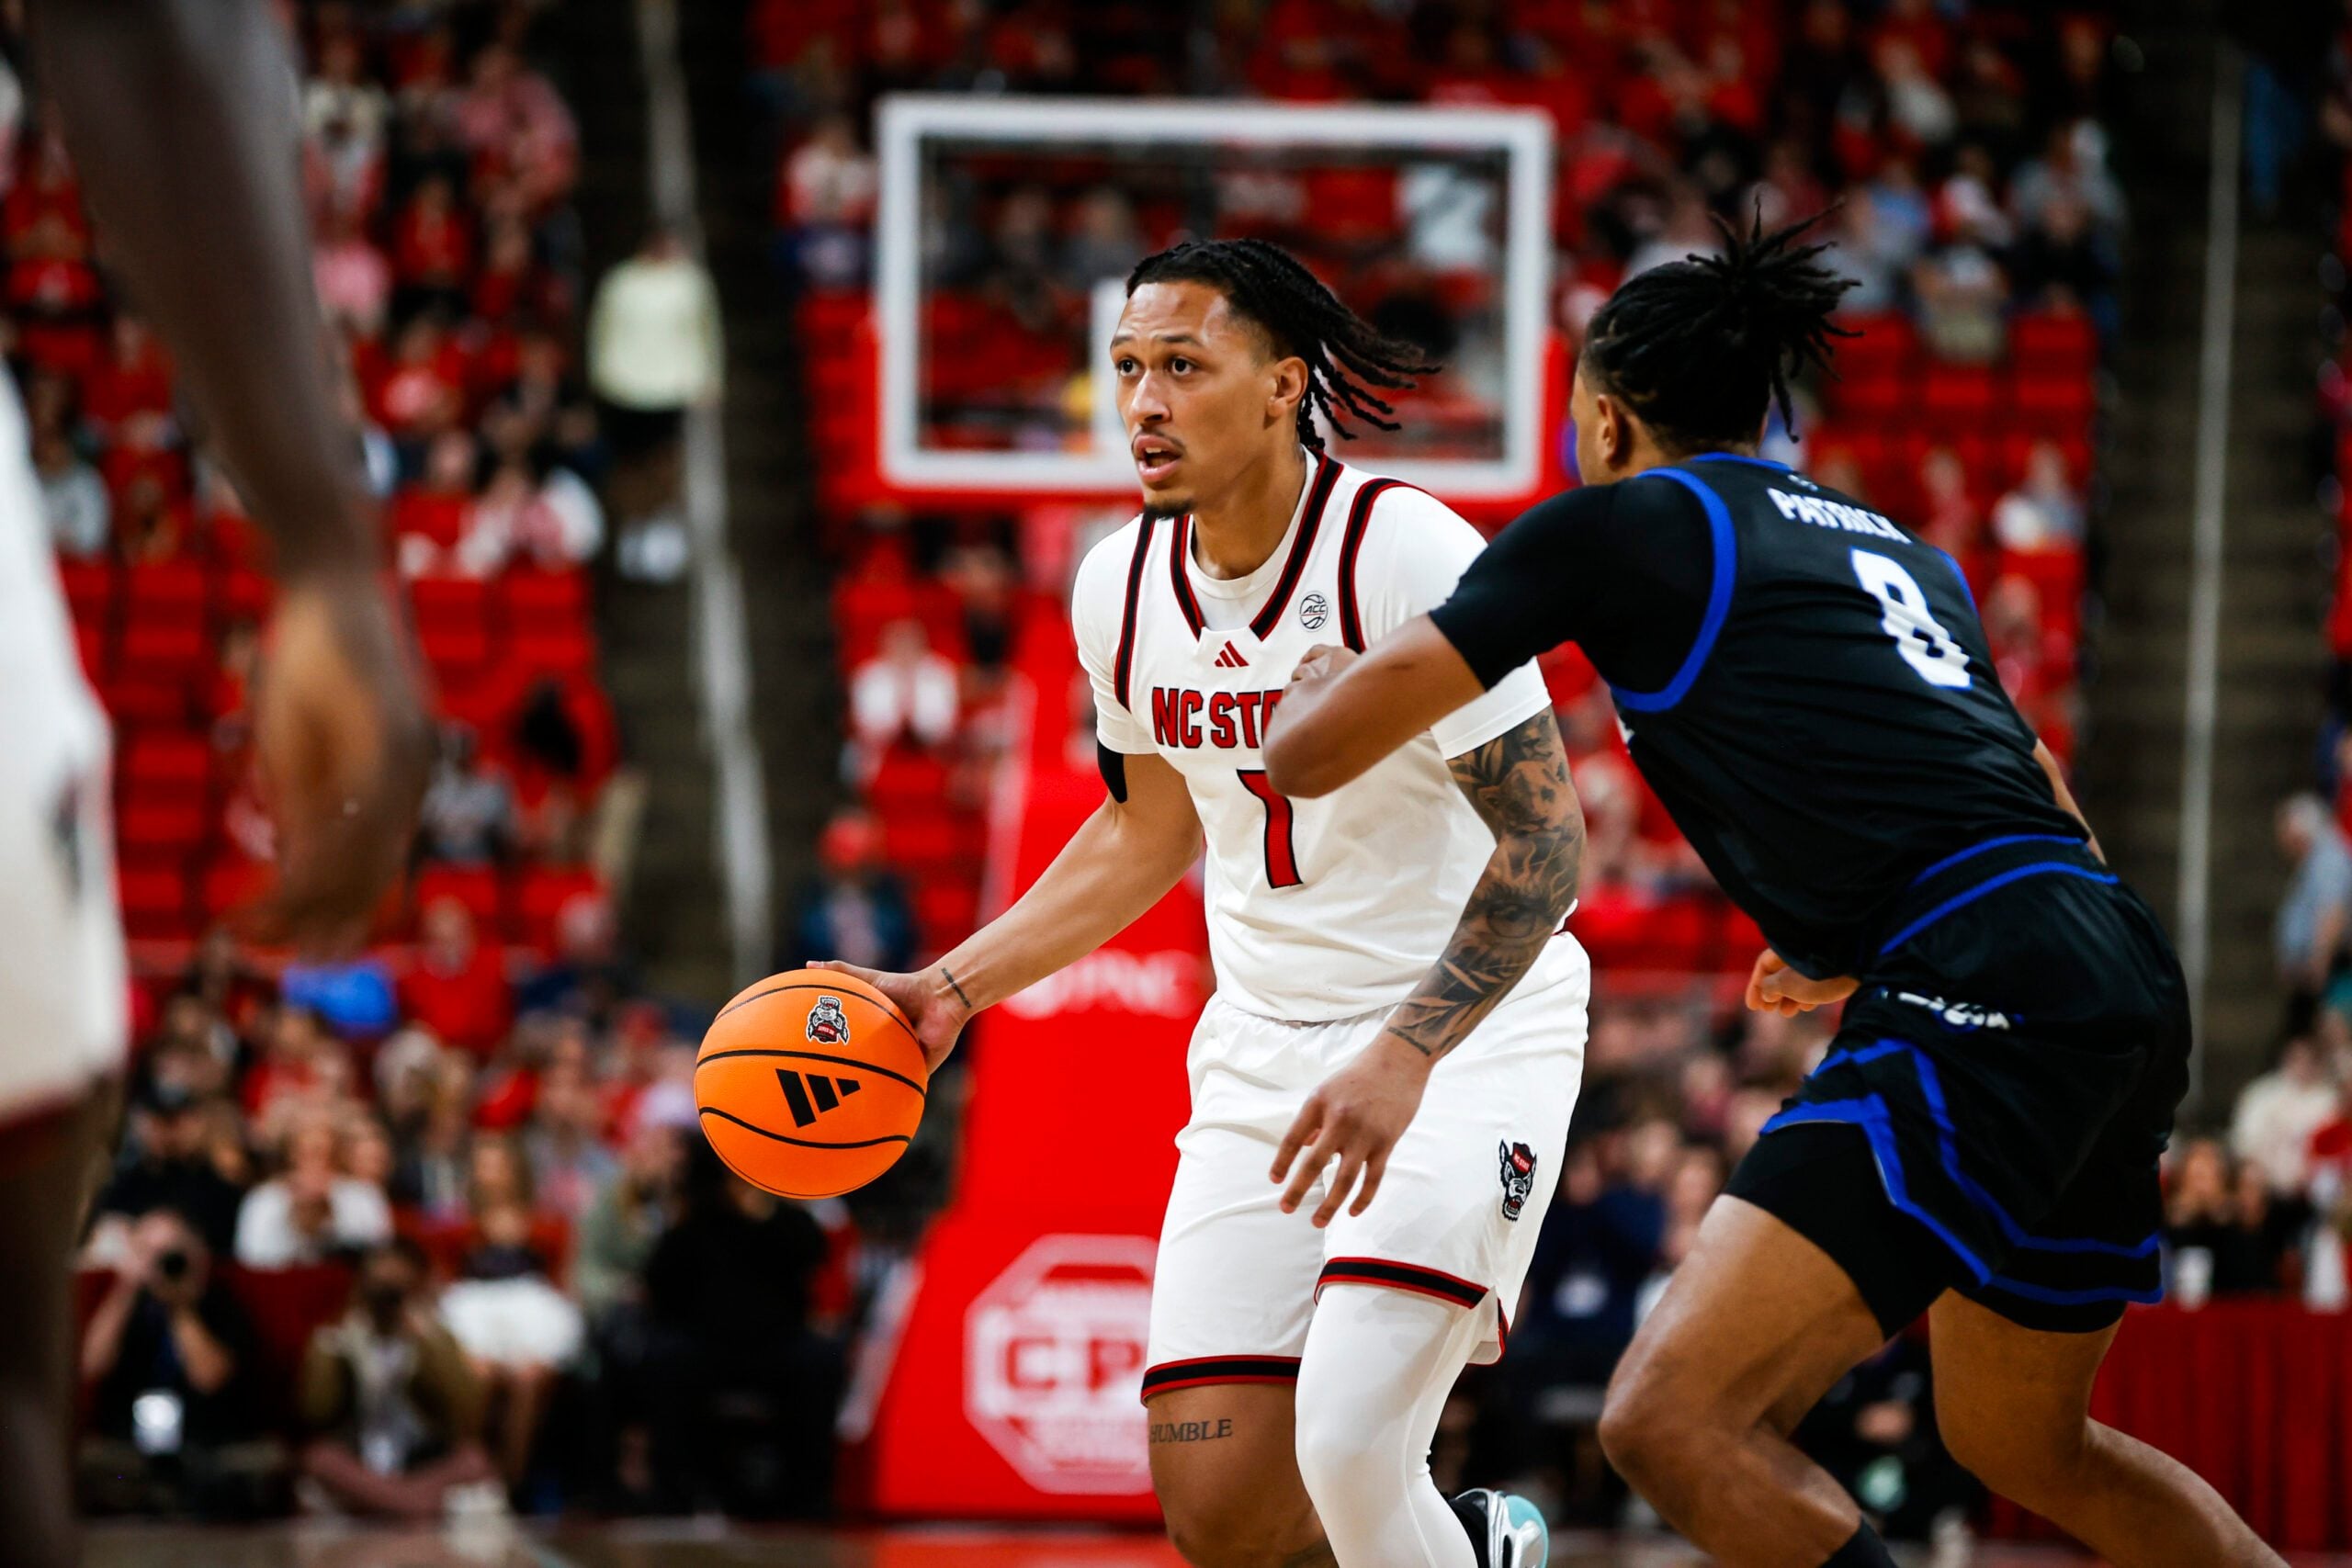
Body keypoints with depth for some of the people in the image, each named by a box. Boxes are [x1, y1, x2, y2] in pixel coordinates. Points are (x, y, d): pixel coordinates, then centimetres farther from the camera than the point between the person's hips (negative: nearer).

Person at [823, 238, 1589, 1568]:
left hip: (1468, 1029, -6)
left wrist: (1405, 1056, -32)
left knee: (1348, 1454, -24)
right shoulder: (1122, 586, 1)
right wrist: (952, 989, 11)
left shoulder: (1410, 555, -19)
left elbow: (1545, 839, -21)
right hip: (1265, 1045, 6)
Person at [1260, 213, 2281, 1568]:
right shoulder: (1903, 550, 26)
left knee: (1674, 1419, -15)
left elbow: (1310, 752, 7)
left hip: (1991, 1009, -8)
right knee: (2021, 1445, 29)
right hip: (2129, 985, 8)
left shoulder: (1613, 525, 5)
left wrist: (1317, 680, 30)